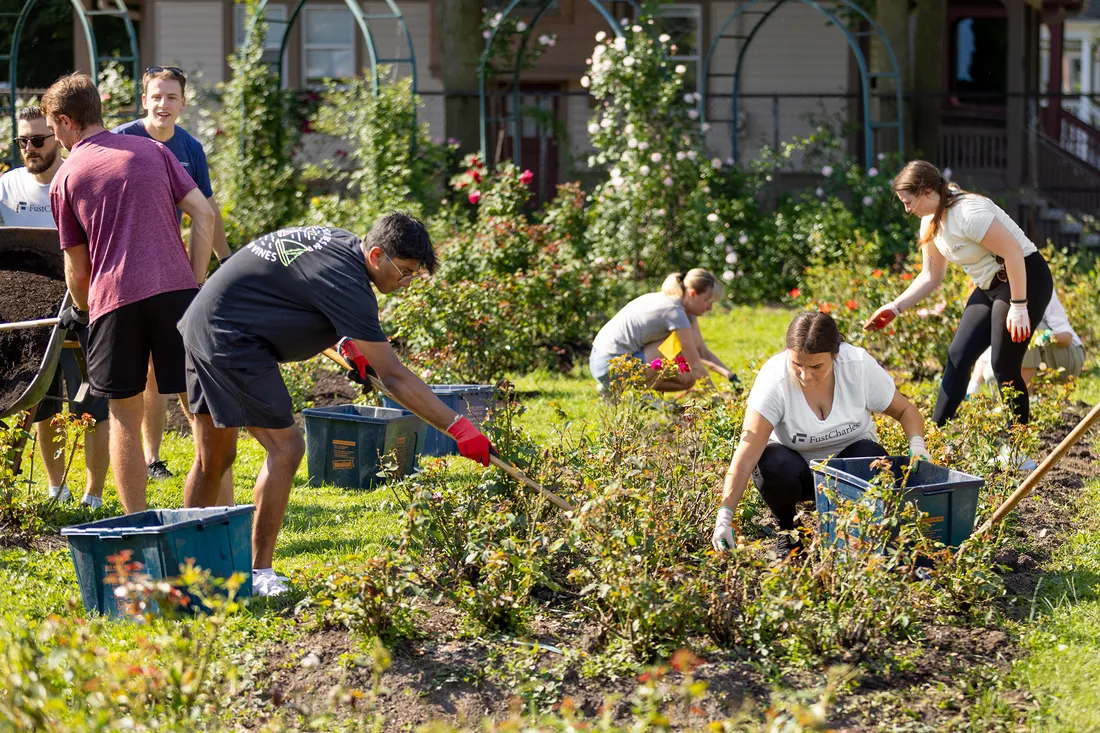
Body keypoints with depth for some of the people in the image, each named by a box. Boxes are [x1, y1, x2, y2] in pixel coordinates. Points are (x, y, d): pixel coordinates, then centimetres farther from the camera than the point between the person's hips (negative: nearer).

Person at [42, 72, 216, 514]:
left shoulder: (65, 179, 9)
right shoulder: (151, 150, 14)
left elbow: (77, 265, 13)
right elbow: (203, 213, 4)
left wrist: (80, 311, 31)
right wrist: (196, 283, 7)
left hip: (115, 298, -1)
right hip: (176, 288, 2)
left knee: (125, 416, 9)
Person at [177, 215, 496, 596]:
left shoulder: (340, 242, 9)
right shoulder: (347, 283, -20)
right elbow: (394, 377, -21)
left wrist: (351, 345, 22)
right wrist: (459, 426, -20)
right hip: (231, 338, -10)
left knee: (214, 458, 15)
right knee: (284, 447, -8)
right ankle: (258, 573, -4)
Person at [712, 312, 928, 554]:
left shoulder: (859, 366, -21)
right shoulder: (774, 377, -27)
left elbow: (905, 410, -6)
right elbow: (747, 451, -32)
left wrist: (917, 444, -28)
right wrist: (725, 514, -40)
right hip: (795, 463, -1)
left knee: (871, 458, -31)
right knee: (776, 468, -34)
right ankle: (786, 529, -1)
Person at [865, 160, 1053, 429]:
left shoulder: (968, 213, -26)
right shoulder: (931, 222, 3)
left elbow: (1013, 253, -27)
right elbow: (931, 276, 13)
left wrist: (1018, 306, -25)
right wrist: (894, 307, 4)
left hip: (1026, 280, -9)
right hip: (990, 286, 9)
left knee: (1005, 365, -9)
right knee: (958, 355, 5)